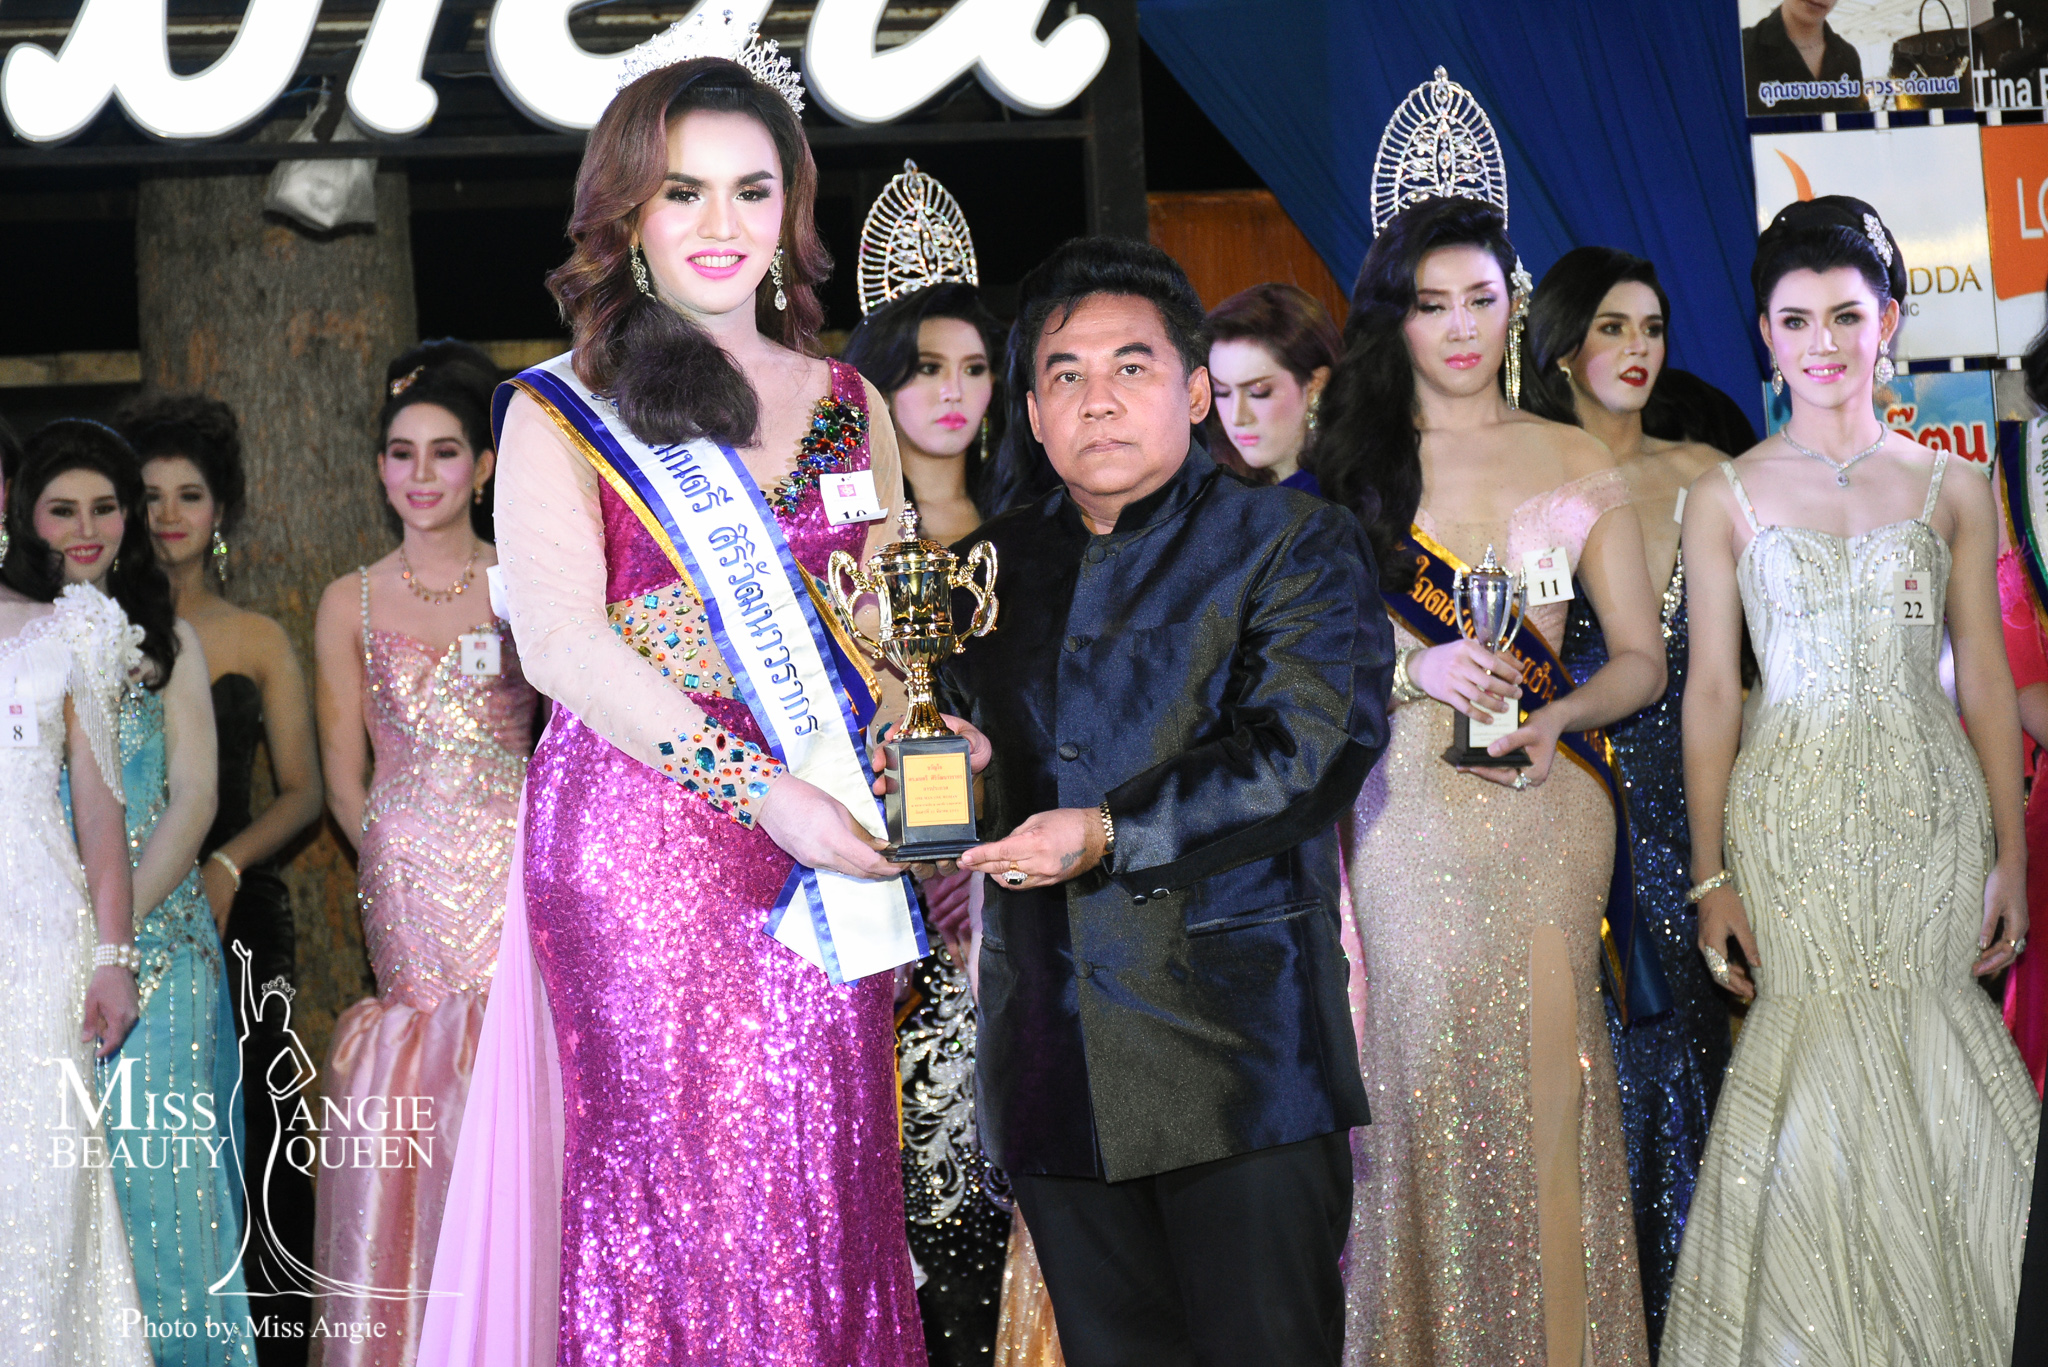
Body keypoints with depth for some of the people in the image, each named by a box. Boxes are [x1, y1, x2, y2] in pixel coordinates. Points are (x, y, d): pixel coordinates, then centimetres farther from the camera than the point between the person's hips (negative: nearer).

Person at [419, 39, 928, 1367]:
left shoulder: (849, 403, 15)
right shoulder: (563, 413, 2)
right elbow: (559, 641, -9)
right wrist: (763, 787, -18)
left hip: (824, 847, 4)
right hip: (640, 833, -3)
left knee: (825, 1181, 2)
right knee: (668, 1171, -4)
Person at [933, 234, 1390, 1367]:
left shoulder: (1292, 543, 2)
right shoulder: (990, 566, 18)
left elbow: (1308, 750, -11)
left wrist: (1111, 835, -17)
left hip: (1240, 1060, -4)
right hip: (1053, 1078, 5)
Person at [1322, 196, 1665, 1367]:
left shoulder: (1578, 465, 9)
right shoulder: (1354, 461, 9)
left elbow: (1641, 659, 9)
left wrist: (1556, 716, -10)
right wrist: (1415, 666, -12)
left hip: (1543, 803, 0)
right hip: (1402, 806, 0)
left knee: (1542, 1066, -5)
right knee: (1421, 1065, -3)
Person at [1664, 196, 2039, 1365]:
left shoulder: (1953, 490, 7)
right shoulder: (1728, 498, 4)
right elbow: (1711, 689, 3)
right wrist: (1710, 876, -2)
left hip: (1932, 818, 1)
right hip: (1790, 821, -1)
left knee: (1933, 1072, -3)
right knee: (1820, 1065, -5)